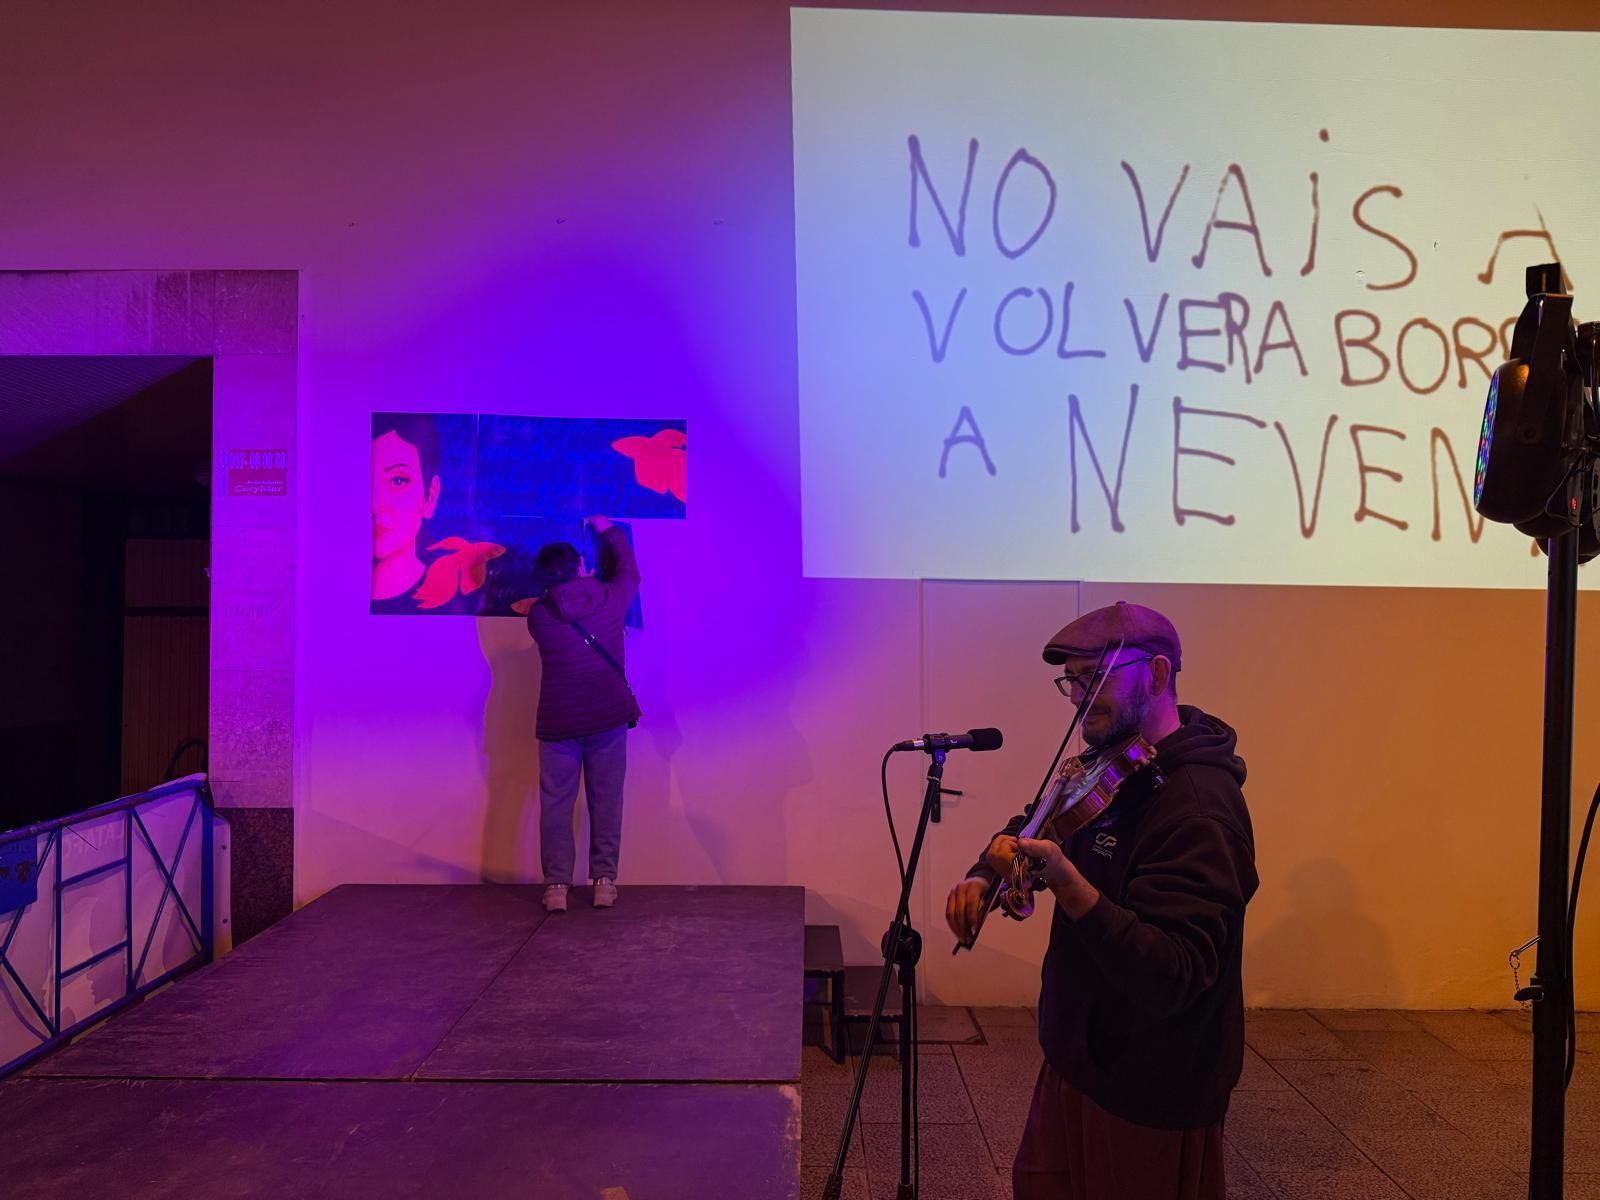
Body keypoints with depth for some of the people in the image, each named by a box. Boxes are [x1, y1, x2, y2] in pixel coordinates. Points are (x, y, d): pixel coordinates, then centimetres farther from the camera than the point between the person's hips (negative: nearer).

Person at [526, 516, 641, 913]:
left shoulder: (538, 616, -6)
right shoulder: (610, 599, -6)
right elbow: (628, 570, 15)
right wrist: (608, 530, 28)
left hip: (558, 723, 0)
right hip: (609, 718, 0)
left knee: (556, 805, 7)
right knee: (606, 803, 8)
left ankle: (556, 887, 6)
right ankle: (604, 882, 11)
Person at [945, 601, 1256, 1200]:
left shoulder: (1199, 806, -27)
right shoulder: (1112, 768, 1)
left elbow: (1171, 978, -34)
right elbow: (1036, 825, 16)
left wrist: (1064, 881, -46)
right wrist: (984, 872, -5)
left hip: (1150, 1091, -8)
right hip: (1081, 1056, 8)